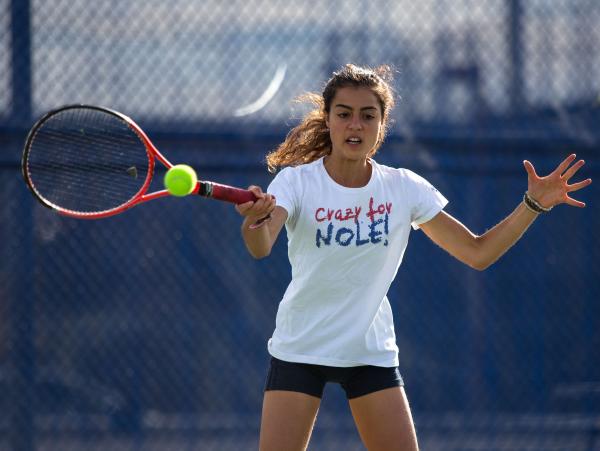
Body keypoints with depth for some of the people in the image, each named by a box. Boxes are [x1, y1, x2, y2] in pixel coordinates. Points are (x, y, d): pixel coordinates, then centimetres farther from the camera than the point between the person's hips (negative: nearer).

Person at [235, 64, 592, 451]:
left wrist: (534, 204, -13)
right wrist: (255, 219, -56)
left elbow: (477, 252, 0)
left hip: (372, 352, 2)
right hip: (299, 349, -2)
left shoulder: (404, 188, -4)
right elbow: (260, 248, -32)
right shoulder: (297, 180, -13)